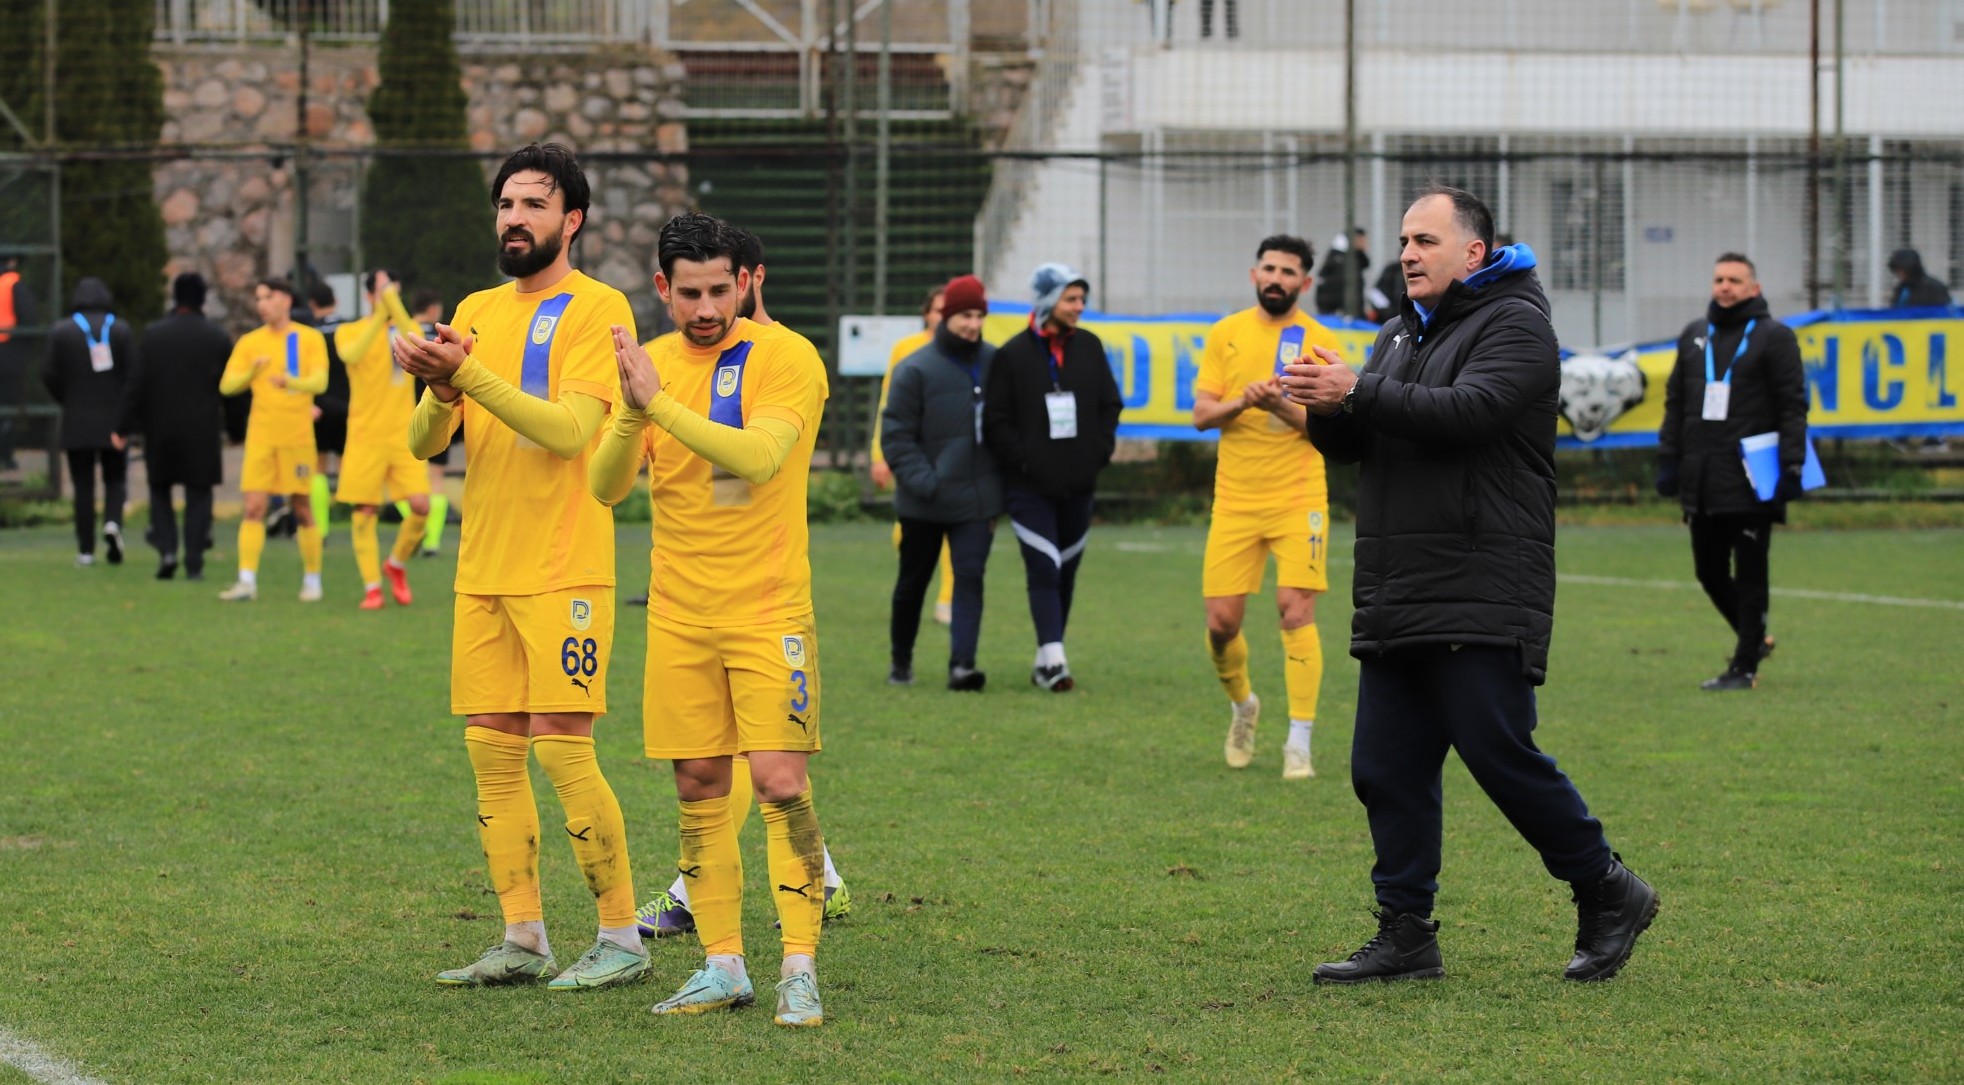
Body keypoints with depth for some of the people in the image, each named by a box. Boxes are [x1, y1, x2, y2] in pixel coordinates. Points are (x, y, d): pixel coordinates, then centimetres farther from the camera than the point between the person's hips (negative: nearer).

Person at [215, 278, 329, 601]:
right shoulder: (249, 342, 7)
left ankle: (312, 580, 17)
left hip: (298, 436, -2)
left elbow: (320, 381, -11)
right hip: (261, 436, 2)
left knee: (302, 509, 5)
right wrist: (252, 371, -16)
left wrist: (291, 381, -31)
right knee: (253, 507, -7)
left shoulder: (310, 339, 1)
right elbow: (227, 385, 3)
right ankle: (247, 581, -9)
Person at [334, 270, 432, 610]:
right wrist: (380, 313, -27)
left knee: (420, 505, -9)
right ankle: (372, 586, 6)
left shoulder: (406, 327, 9)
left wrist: (393, 302, -23)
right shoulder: (349, 331, 3)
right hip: (365, 437, -2)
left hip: (404, 435, 2)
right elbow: (352, 355, -21)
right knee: (365, 512, -4)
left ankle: (397, 564, 16)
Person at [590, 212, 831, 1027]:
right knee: (699, 787, 5)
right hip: (678, 616, 5)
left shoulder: (786, 358, -8)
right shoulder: (652, 361, 7)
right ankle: (724, 966, 12)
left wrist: (660, 401, -27)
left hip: (768, 612, -4)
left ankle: (800, 967, -8)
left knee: (780, 781, -11)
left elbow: (757, 457, -24)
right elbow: (606, 487, -2)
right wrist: (632, 414, -21)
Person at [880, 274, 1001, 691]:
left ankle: (962, 663, -16)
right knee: (913, 582, 12)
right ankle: (901, 660, 29)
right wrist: (923, 481, -19)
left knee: (970, 576, -11)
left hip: (976, 499, 2)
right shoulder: (915, 370, -10)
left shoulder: (994, 363, 3)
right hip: (923, 502, -2)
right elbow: (896, 434, -9)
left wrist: (1000, 484, 5)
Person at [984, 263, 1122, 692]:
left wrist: (1099, 452, 1)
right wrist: (1022, 460, -13)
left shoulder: (1089, 347, 8)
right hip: (1029, 487, -5)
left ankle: (1046, 660, 18)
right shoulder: (1012, 355, -4)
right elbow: (996, 420, -5)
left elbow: (1110, 405, 13)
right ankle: (1053, 658, -18)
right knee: (1044, 570, -13)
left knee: (1066, 572, 9)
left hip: (1078, 484, 5)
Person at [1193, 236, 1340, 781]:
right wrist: (1242, 401, -16)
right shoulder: (1225, 335, 8)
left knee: (1296, 612, -12)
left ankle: (1299, 744, -7)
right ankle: (1242, 705, 30)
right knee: (1222, 621, -1)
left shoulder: (1321, 342, 1)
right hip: (1235, 500, 2)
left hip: (1298, 499, -2)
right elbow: (1201, 413, 3)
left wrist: (1283, 407, -22)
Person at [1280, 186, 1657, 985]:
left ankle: (1607, 894, 6)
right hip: (1395, 603, 8)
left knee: (1499, 753, -10)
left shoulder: (1514, 325, -4)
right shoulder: (1403, 334, 21)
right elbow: (1349, 445, 17)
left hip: (1482, 604, -8)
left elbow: (1468, 411, -21)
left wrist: (1357, 393, -21)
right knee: (1386, 770, 4)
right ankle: (1406, 935, 9)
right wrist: (1325, 407, -6)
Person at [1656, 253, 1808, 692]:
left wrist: (1791, 465, -13)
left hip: (1751, 483, -6)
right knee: (1709, 572, 10)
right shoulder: (1693, 336, 16)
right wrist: (1668, 459, 11)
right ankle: (1755, 638, 30)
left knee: (1750, 576, -2)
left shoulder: (1775, 337, -1)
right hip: (1702, 483, 6)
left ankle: (1745, 667, 3)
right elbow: (1675, 403, 19)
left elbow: (1793, 406, -5)